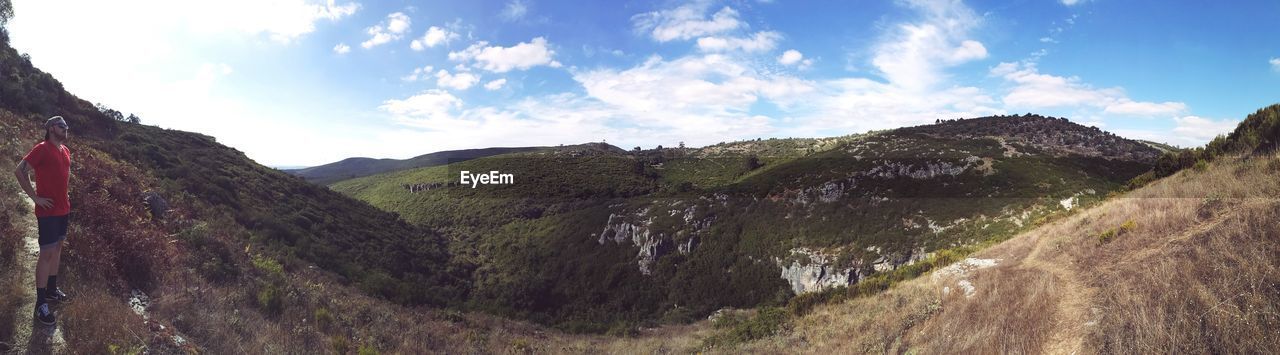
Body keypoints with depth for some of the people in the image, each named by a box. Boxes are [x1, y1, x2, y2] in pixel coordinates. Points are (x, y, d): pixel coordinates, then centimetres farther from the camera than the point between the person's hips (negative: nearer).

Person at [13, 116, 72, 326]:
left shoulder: (66, 151, 10)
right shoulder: (42, 149, -14)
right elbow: (20, 171, -18)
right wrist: (35, 197, -16)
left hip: (63, 209, 8)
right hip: (48, 211, -8)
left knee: (57, 249, 16)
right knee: (47, 254, -6)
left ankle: (51, 290, 28)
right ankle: (41, 303, 0)